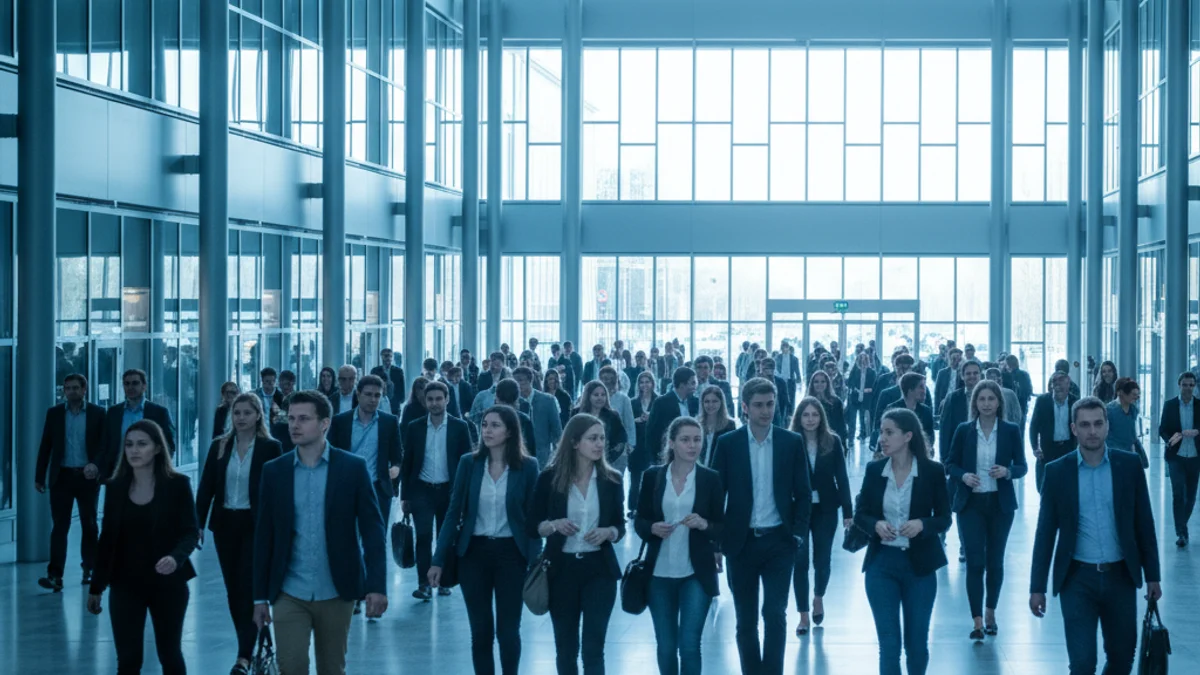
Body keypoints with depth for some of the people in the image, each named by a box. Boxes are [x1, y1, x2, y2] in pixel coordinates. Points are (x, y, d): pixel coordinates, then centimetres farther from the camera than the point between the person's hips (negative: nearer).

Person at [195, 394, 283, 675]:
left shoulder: (271, 448, -5)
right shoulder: (219, 446, 4)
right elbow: (206, 488, 3)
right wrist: (198, 524, -5)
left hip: (255, 525, -4)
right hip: (225, 524, 4)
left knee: (249, 588, -9)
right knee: (233, 589, 9)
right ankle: (250, 645, 22)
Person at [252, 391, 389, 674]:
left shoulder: (353, 468, -3)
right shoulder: (274, 471, 2)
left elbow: (372, 530, -5)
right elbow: (264, 537, 5)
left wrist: (377, 586, -15)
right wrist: (259, 597, 4)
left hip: (337, 593, -1)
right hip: (289, 595, 1)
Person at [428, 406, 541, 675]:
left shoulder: (527, 466, -4)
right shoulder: (469, 463, -1)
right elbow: (453, 513, 1)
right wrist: (438, 560, -2)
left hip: (511, 554, -1)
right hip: (474, 553, 1)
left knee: (508, 630, 3)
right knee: (481, 631, 6)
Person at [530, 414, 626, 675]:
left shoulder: (611, 480, 1)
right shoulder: (550, 478, -4)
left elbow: (620, 526, 8)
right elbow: (532, 526, 0)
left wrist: (607, 533, -15)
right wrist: (553, 526, -21)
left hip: (599, 569, 0)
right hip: (562, 569, 0)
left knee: (593, 648, -5)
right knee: (565, 647, 9)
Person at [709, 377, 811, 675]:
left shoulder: (792, 442, 0)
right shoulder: (727, 443, -2)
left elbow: (803, 493, 4)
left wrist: (798, 533, -5)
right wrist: (716, 539, -3)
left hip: (779, 541, 0)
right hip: (741, 542, 0)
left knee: (775, 615, -4)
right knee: (746, 620, 7)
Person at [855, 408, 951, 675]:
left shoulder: (932, 471, -6)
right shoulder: (874, 470, 0)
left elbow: (944, 519, -2)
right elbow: (860, 514, 6)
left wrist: (922, 525, -22)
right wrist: (875, 525, -16)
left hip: (919, 564, -1)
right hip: (881, 563, 1)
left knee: (917, 641, 10)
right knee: (888, 643, -1)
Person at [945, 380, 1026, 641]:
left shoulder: (1011, 431, 0)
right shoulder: (963, 430, 0)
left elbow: (1022, 466, 2)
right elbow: (950, 464, 5)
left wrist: (1007, 471, -19)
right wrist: (963, 476, -15)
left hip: (1000, 504, 1)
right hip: (970, 503, -1)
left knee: (995, 561, 10)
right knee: (975, 561, -7)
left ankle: (991, 612, 28)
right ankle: (978, 621, -7)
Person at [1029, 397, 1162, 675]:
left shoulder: (1130, 465, -1)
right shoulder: (1057, 471, -3)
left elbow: (1144, 523, 4)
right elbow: (1046, 532, -1)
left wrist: (1153, 576, 4)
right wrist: (1037, 587, -3)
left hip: (1121, 577, 2)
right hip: (1078, 579, -2)